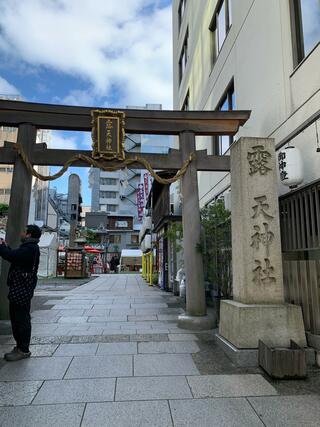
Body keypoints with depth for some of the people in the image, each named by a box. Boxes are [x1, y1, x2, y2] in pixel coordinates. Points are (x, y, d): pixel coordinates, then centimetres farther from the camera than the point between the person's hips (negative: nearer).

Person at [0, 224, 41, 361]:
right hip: (19, 290, 11)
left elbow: (11, 256, -26)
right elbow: (15, 256, 24)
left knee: (22, 320, -3)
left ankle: (23, 350, 5)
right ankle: (20, 346, 27)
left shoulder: (30, 249, -17)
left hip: (22, 291, -11)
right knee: (17, 319, 17)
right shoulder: (30, 248, 18)